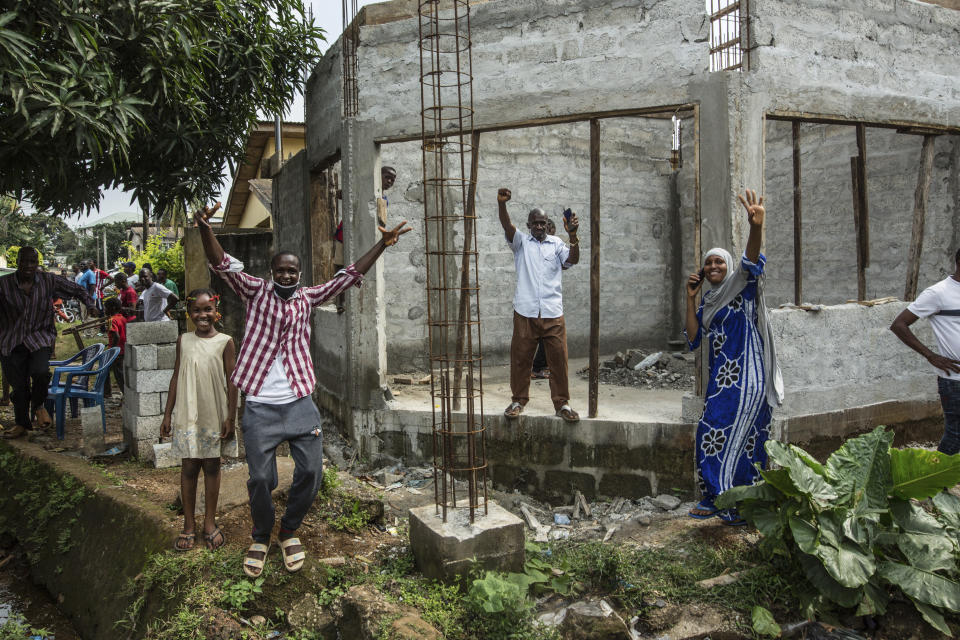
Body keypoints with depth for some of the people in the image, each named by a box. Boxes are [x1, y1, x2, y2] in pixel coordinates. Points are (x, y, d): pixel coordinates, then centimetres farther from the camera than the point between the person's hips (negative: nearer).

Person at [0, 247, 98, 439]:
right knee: (18, 385, 6)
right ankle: (22, 423, 28)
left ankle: (38, 405, 8)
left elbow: (76, 289, 10)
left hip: (39, 338, 0)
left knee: (41, 373, -24)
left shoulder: (49, 281, -2)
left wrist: (91, 305, -1)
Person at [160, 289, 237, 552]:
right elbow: (177, 377, 8)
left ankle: (209, 523, 21)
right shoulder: (183, 341, 4)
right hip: (187, 414, 2)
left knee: (211, 465, 8)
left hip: (214, 416, -2)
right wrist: (167, 414, 7)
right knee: (188, 467, 6)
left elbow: (231, 381, -3)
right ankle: (189, 525, 19)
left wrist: (230, 417, -6)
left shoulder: (225, 342, -4)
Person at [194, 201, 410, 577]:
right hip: (260, 407, -2)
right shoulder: (255, 291, 3)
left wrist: (382, 245, 3)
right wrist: (205, 229, -29)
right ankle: (261, 538, 27)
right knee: (261, 478, 0)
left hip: (300, 404, 3)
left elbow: (349, 276, 9)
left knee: (310, 471, 3)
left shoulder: (307, 299, 10)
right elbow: (223, 265, -11)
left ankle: (289, 532, 27)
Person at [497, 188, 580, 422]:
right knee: (520, 357, 5)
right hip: (525, 312, -1)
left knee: (558, 358, 2)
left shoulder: (556, 243, 12)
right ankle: (518, 399, 20)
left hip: (553, 314, 1)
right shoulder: (521, 242, 9)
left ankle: (562, 403, 12)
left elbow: (573, 260, -3)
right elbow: (507, 226, -10)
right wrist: (501, 203, -29)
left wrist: (573, 235, -20)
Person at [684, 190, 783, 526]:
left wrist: (756, 228, -46)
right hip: (721, 376, 8)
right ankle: (717, 500, 21)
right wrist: (690, 298, 1)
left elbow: (750, 262, -26)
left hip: (745, 377, -8)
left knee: (733, 436, -6)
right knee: (715, 433, 11)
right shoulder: (708, 300, 15)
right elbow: (693, 336, 8)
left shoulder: (740, 287, -5)